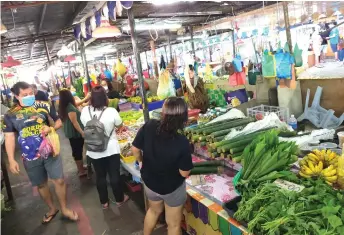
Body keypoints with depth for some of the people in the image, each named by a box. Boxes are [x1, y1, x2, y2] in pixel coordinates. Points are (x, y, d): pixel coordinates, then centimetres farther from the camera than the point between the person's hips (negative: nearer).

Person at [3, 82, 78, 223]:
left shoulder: (44, 106, -3)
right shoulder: (10, 115, -3)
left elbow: (59, 121, 5)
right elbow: (9, 137, -2)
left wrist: (51, 128, -18)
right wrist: (11, 160, -8)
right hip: (30, 156, 1)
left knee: (59, 181, 2)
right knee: (41, 184, 15)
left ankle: (64, 209, 23)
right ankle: (52, 209, 37)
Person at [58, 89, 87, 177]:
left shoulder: (64, 106, 6)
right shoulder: (70, 107, -23)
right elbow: (74, 122, -24)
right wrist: (82, 132, -21)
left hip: (71, 132, 10)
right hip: (75, 132, -10)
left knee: (76, 150, 19)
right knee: (78, 151, -1)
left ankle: (80, 167, 32)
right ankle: (81, 171, 8)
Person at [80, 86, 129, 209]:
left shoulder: (85, 111, -11)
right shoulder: (111, 111, -20)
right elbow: (119, 125, -2)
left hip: (94, 151, 3)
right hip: (111, 149, -2)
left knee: (100, 177, 17)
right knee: (114, 175, 14)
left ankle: (104, 202, 33)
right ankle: (119, 199, 32)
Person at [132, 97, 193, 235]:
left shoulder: (149, 127, -24)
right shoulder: (182, 142, -33)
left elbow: (135, 149, -9)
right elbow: (184, 173, -21)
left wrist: (143, 162, 12)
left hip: (149, 182, 5)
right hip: (172, 188, -4)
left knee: (154, 210, 35)